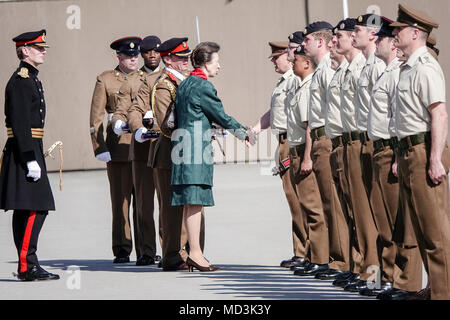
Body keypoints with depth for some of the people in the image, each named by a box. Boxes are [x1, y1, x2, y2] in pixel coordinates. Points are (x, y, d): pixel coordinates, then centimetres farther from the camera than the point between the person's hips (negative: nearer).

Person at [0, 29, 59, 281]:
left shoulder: (31, 79, 18)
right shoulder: (21, 80, -13)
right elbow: (20, 123, -20)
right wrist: (31, 159, -23)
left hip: (30, 150, 10)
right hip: (25, 150, -10)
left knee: (27, 211, 10)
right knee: (33, 209, -11)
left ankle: (27, 264, 13)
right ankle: (27, 266, -11)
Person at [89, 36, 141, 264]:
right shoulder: (106, 80, 5)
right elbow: (96, 117, 2)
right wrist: (99, 148, -6)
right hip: (118, 148, -2)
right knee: (120, 200, -1)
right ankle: (122, 250, 5)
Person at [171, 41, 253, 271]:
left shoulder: (185, 84, 17)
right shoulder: (203, 86, -11)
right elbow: (220, 115, -6)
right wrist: (242, 132, 10)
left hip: (185, 147, 10)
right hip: (196, 150, -9)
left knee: (191, 203, 10)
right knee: (195, 202, -9)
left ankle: (193, 252, 13)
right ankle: (195, 253, -10)